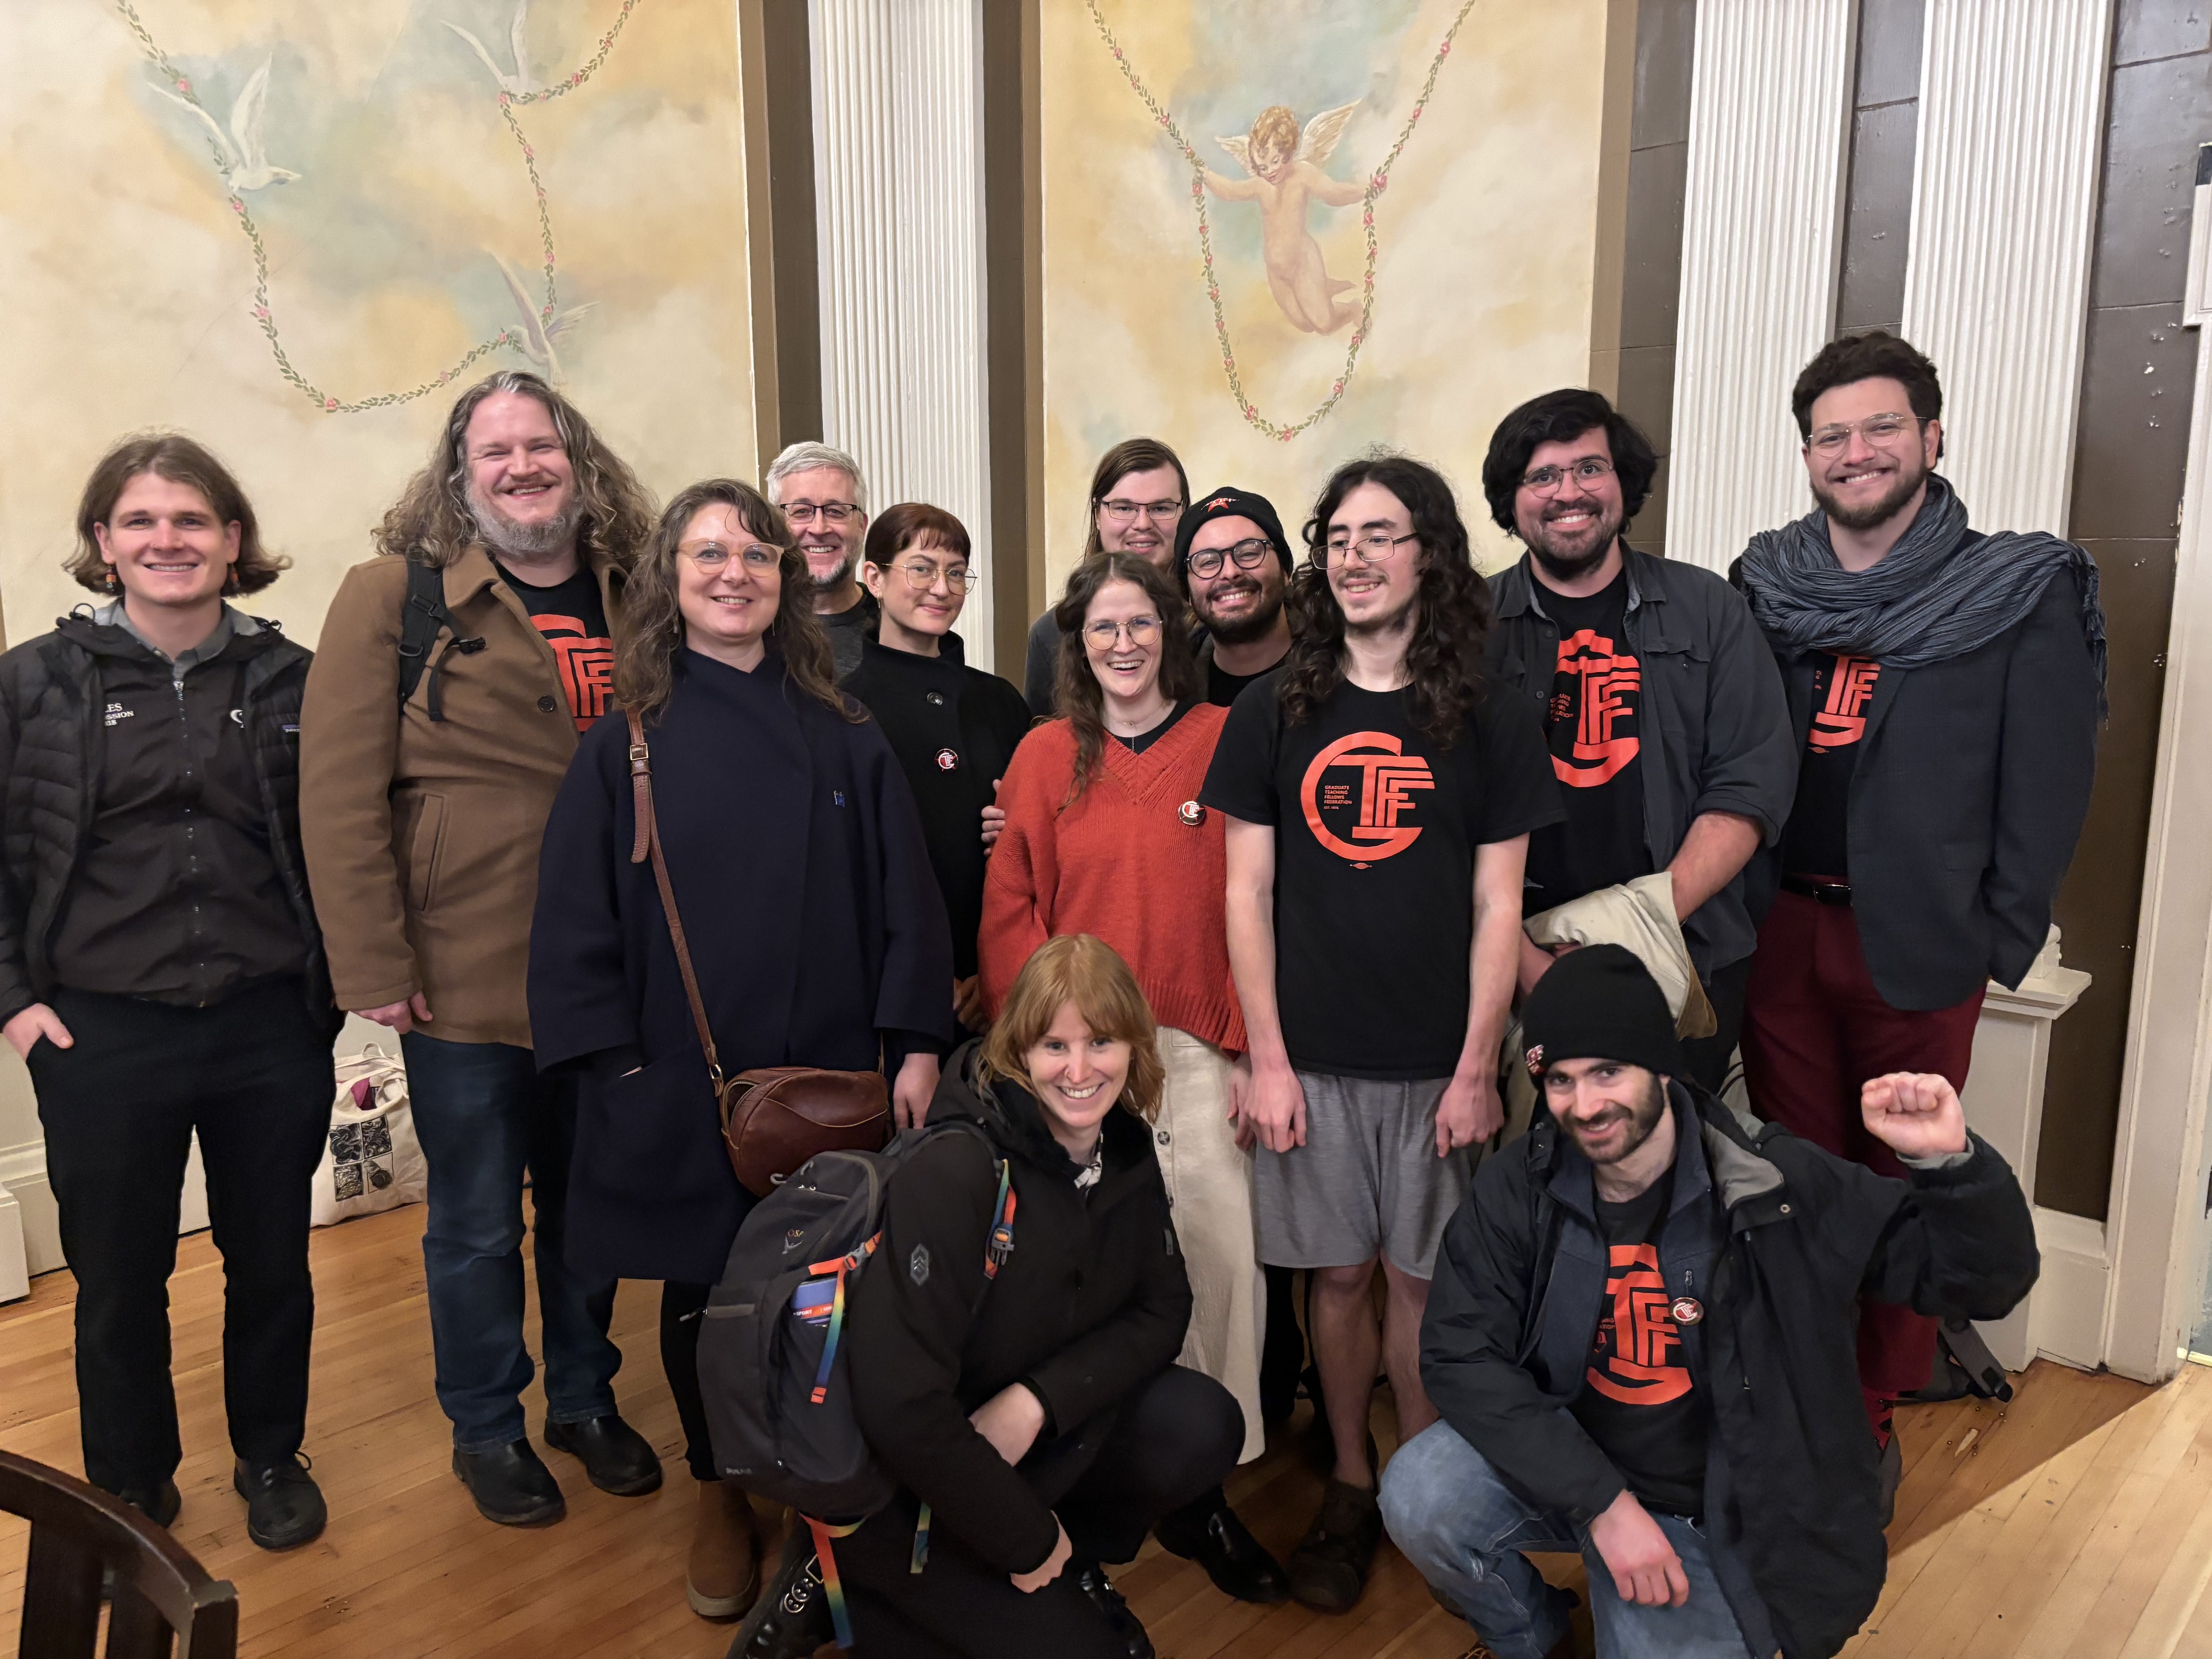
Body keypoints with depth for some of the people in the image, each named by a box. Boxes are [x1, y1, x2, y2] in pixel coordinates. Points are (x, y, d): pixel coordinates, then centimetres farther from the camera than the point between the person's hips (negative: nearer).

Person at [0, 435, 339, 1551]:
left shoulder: (291, 680, 1)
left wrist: (333, 977, 2)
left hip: (271, 1031, 1)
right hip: (103, 1038, 0)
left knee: (272, 1265, 14)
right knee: (119, 1282, 13)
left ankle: (271, 1460, 36)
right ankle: (130, 1489, 35)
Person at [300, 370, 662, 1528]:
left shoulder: (634, 597, 6)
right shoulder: (394, 594, -5)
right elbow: (337, 790, -9)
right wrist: (372, 968, -13)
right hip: (464, 985, -3)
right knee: (477, 1225, 12)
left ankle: (585, 1400, 39)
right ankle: (486, 1428, 34)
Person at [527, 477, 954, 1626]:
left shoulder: (842, 737, 4)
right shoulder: (628, 742, 1)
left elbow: (905, 899, 1)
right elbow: (575, 921, -2)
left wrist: (915, 1046, -6)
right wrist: (611, 1063, -9)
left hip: (829, 1079, 1)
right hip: (681, 1090, 0)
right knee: (703, 1293, 12)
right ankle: (719, 1497, 35)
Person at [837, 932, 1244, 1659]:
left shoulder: (1126, 1149, -5)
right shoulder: (954, 1175, -27)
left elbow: (1161, 1311, -2)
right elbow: (900, 1406, -29)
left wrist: (1038, 1399, -19)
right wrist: (1026, 1539, -18)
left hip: (1039, 1439, 6)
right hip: (904, 1495, -6)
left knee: (1202, 1426, -16)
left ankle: (1071, 1565, 10)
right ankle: (860, 1598, 8)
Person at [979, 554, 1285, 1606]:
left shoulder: (1224, 742, 3)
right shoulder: (1046, 755, 7)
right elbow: (1009, 915, 5)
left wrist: (1245, 1045, -4)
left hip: (1197, 1049, 0)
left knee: (1218, 1256, -5)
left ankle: (1199, 1487, 12)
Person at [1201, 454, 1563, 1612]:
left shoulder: (1489, 724, 1)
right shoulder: (1273, 714, 2)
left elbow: (1497, 908, 0)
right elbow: (1248, 894, 1)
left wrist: (1477, 1069, -5)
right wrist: (1267, 1058, -4)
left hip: (1435, 1066, 0)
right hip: (1310, 1059, 1)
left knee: (1420, 1280, 9)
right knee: (1339, 1277, 11)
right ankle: (1350, 1485, 29)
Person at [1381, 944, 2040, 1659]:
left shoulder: (1780, 1187, -15)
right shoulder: (1520, 1186, -11)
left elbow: (1986, 1279, -10)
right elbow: (1459, 1352, -15)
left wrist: (1949, 1162, -33)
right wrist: (1602, 1502, -23)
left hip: (1710, 1511, -1)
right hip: (1564, 1468, 2)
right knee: (1419, 1498, -24)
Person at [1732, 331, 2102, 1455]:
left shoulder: (2024, 594, -3)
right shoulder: (1765, 585, 6)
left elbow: (2050, 785, -3)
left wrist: (2000, 938, -7)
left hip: (1918, 941, -2)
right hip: (1778, 929, 3)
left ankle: (1871, 1425, 24)